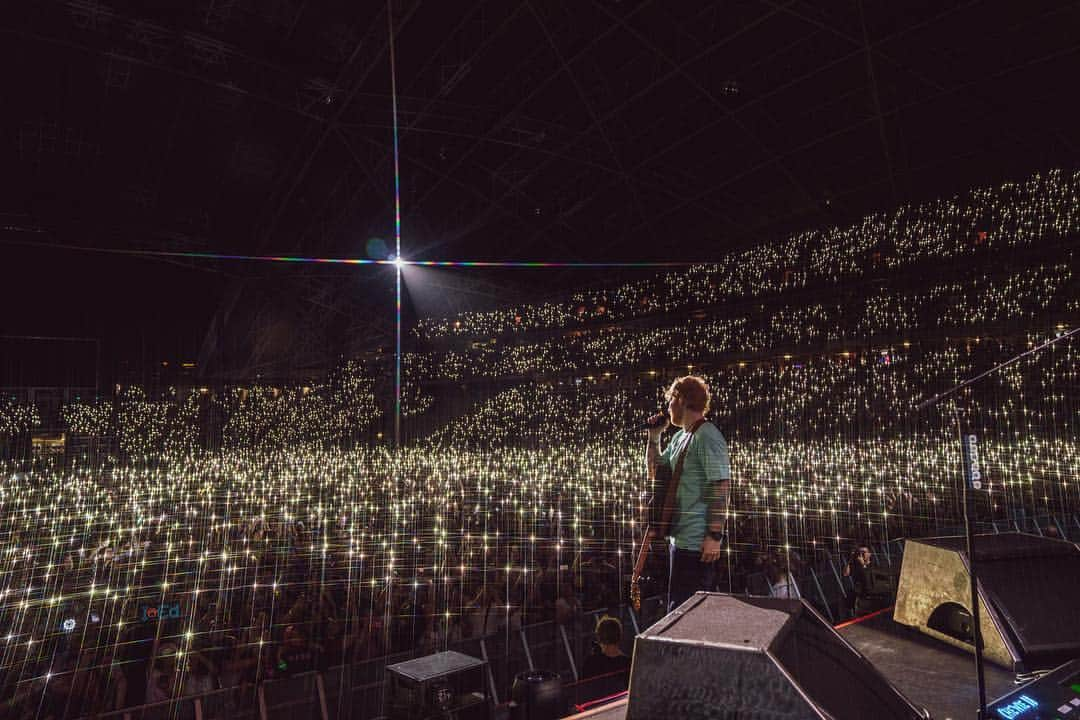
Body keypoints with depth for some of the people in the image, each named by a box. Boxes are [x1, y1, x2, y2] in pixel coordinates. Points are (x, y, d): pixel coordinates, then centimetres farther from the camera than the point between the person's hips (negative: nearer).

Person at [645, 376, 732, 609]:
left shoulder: (707, 435, -15)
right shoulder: (680, 437, 14)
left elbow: (722, 486, -20)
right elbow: (654, 472, 23)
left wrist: (714, 536, -23)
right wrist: (654, 435, 12)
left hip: (697, 541, -9)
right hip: (679, 537, 9)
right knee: (679, 606, 18)